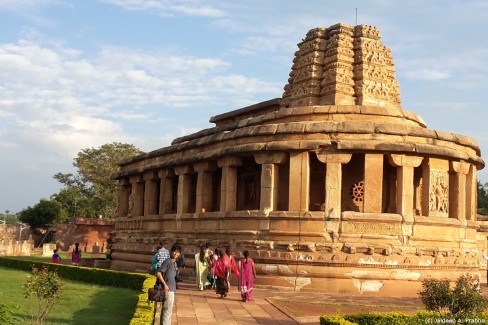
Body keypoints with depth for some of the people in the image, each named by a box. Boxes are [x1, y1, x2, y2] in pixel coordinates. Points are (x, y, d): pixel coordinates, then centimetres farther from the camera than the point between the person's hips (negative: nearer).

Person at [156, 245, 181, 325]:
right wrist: (164, 284, -21)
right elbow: (158, 273, -19)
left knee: (167, 311, 17)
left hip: (171, 289, 9)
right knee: (167, 311, -5)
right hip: (168, 289, -9)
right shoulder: (168, 261, -13)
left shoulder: (174, 263, 13)